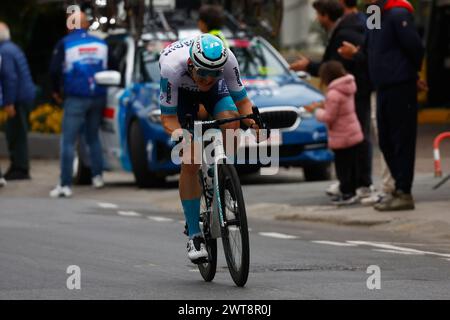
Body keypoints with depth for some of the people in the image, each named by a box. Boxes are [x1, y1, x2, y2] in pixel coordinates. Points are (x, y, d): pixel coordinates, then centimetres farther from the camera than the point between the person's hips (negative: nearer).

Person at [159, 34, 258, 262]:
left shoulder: (227, 60, -35)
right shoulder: (172, 66, -40)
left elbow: (242, 101, -22)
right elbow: (168, 118, -32)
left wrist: (253, 119, -43)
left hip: (215, 91, 2)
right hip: (180, 92, -2)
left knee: (231, 122, -32)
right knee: (190, 163, -13)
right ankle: (194, 236, -4)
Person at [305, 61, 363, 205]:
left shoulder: (334, 93, -21)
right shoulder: (347, 88, 7)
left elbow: (328, 117, -18)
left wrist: (316, 110, -2)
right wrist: (323, 105, 13)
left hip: (341, 138, -9)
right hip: (355, 134, 9)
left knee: (342, 166, -1)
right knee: (352, 165, 14)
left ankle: (347, 193, 0)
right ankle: (351, 191, 22)